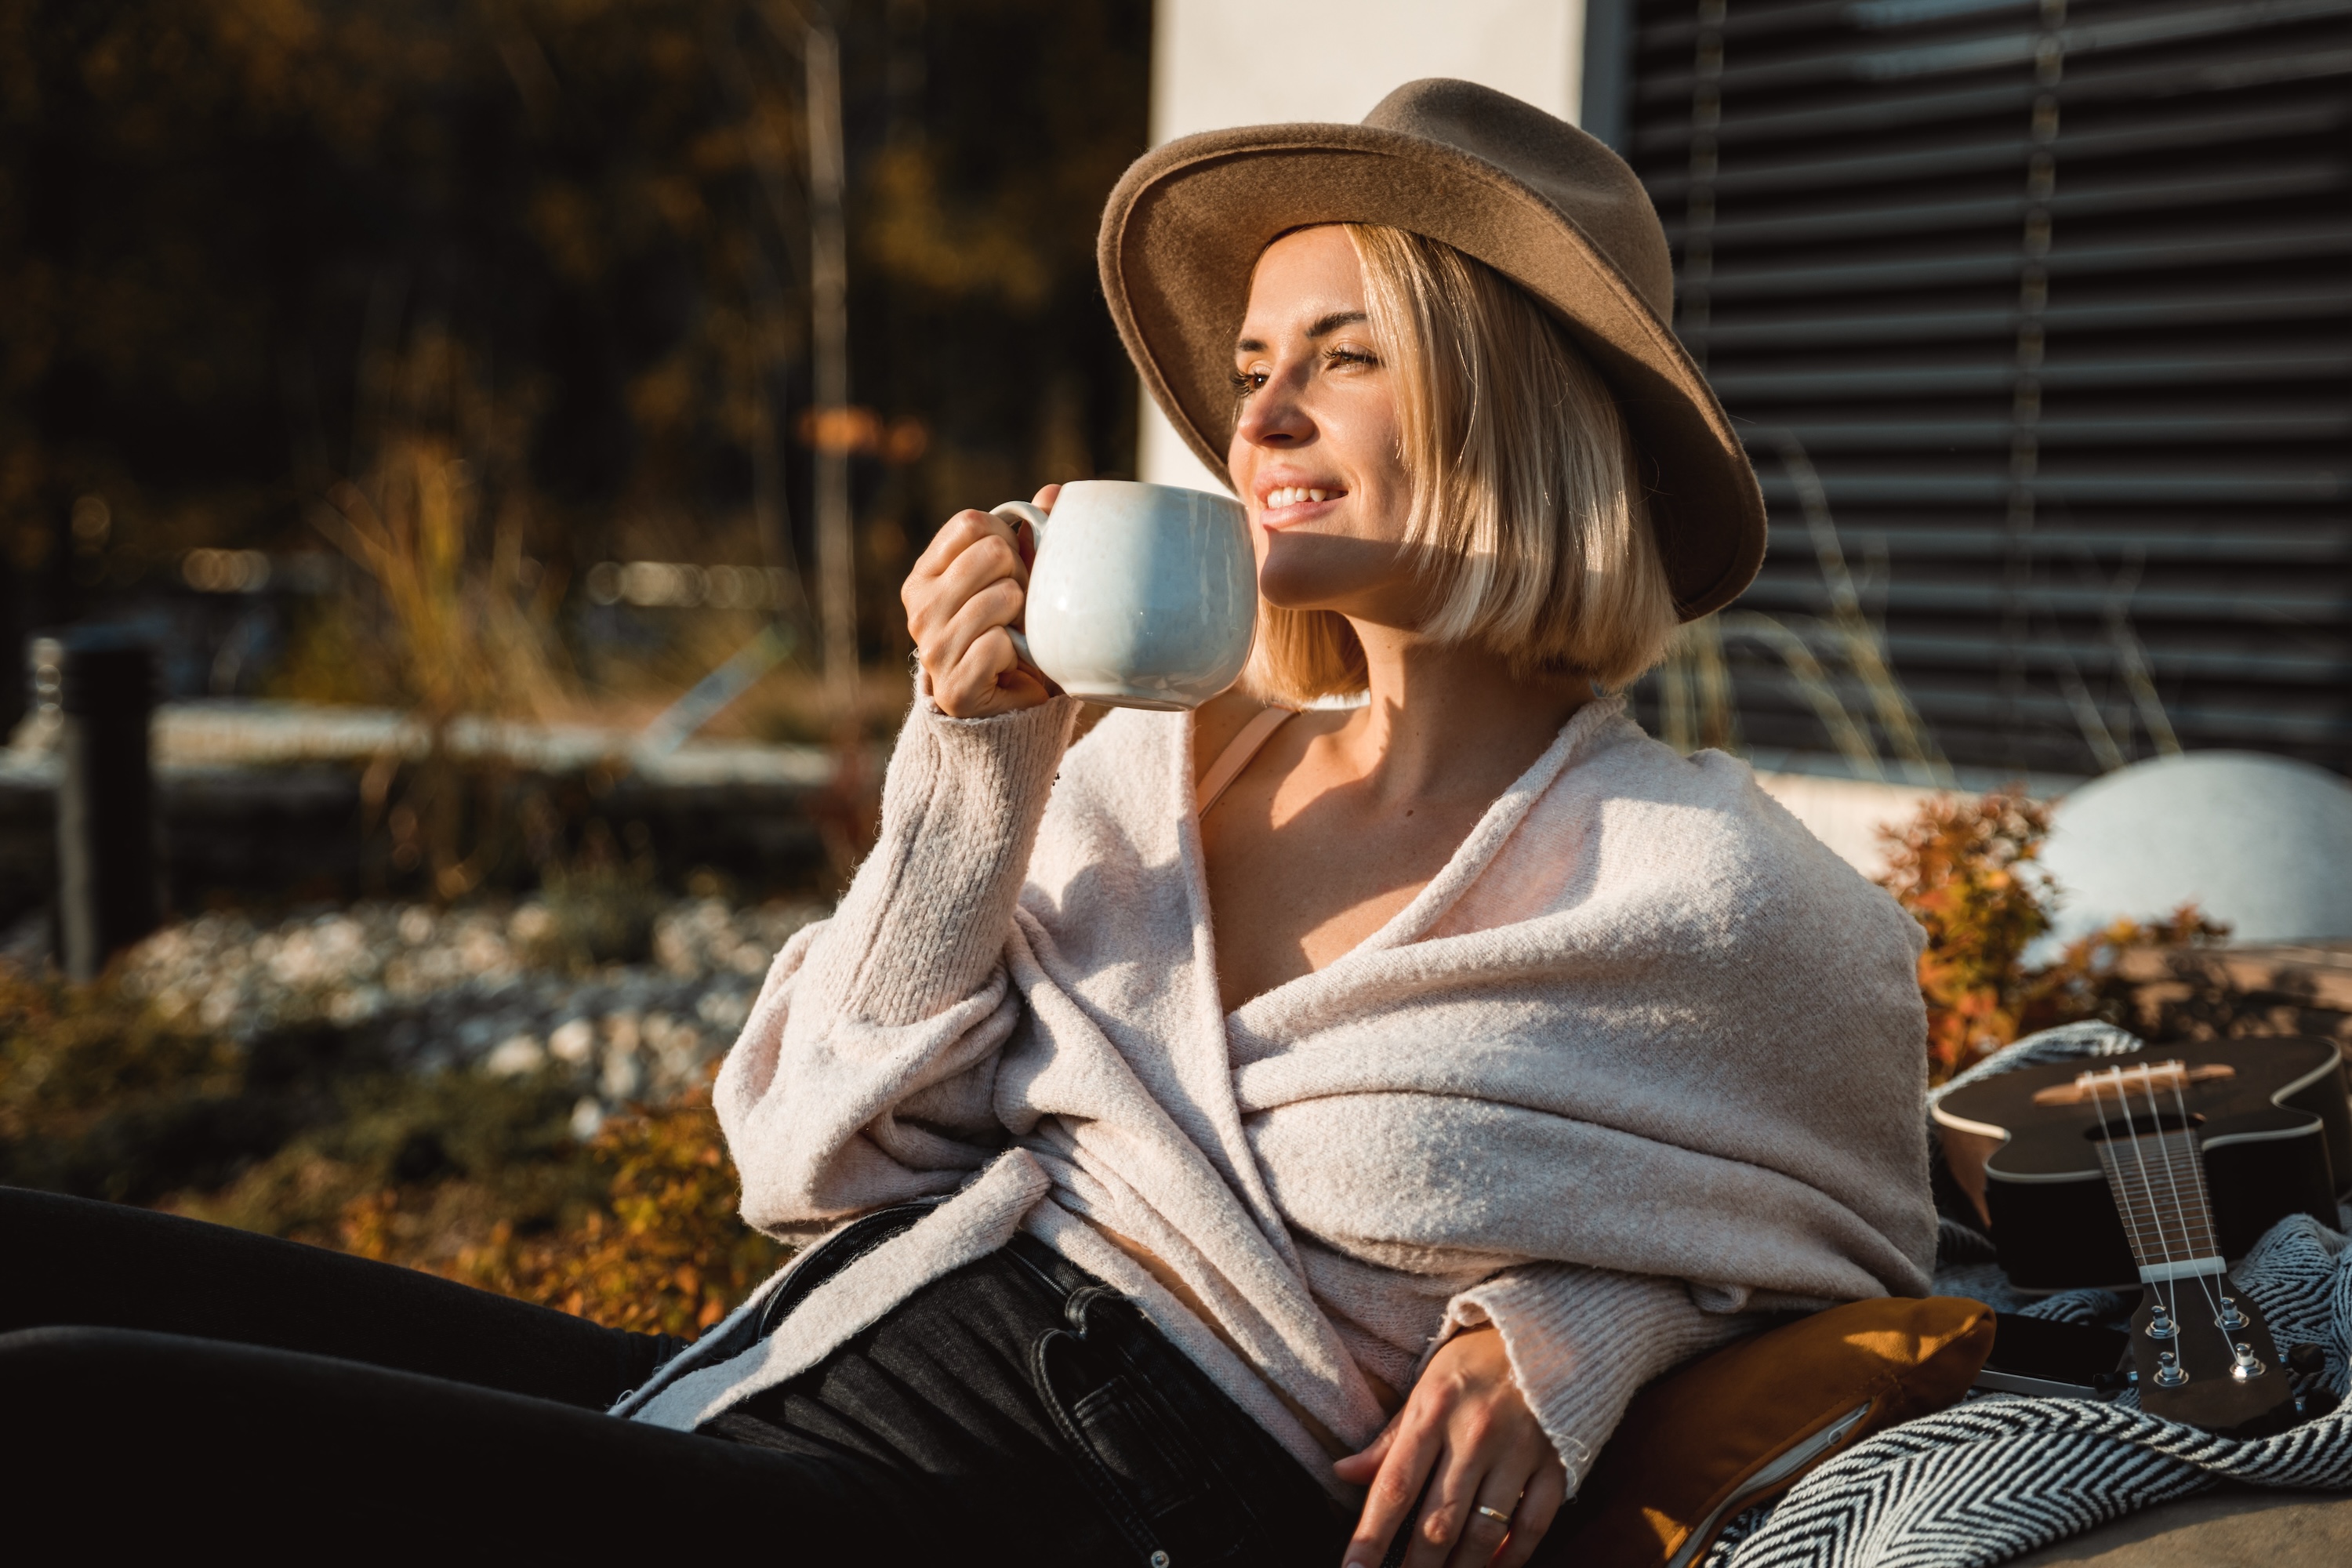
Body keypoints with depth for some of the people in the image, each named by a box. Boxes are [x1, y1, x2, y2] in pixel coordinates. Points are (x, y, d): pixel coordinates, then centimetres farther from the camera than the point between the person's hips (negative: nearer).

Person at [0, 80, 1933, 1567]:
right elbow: (832, 1152, 9)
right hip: (795, 1375, 6)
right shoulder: (1166, 757, 9)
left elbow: (1843, 1249, 12)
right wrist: (971, 755, -4)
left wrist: (1571, 1329, -8)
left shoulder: (1700, 893, -5)